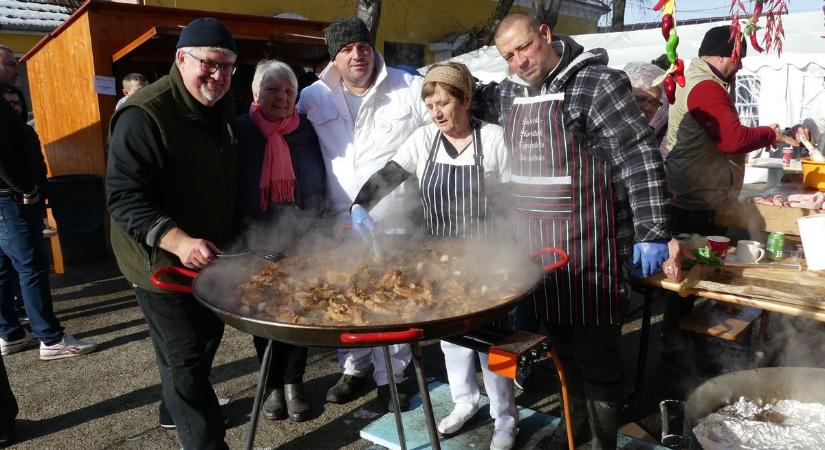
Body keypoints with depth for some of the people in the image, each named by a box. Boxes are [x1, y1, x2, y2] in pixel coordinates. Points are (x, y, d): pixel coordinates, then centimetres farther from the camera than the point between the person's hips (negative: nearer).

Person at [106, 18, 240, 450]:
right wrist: (178, 241, -39)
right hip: (165, 264, -9)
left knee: (205, 344, 23)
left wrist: (236, 240, 17)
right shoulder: (143, 115, -21)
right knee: (184, 360, -2)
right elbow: (124, 196, -26)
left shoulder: (219, 109, 7)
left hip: (211, 259, 9)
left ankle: (180, 408, 45)